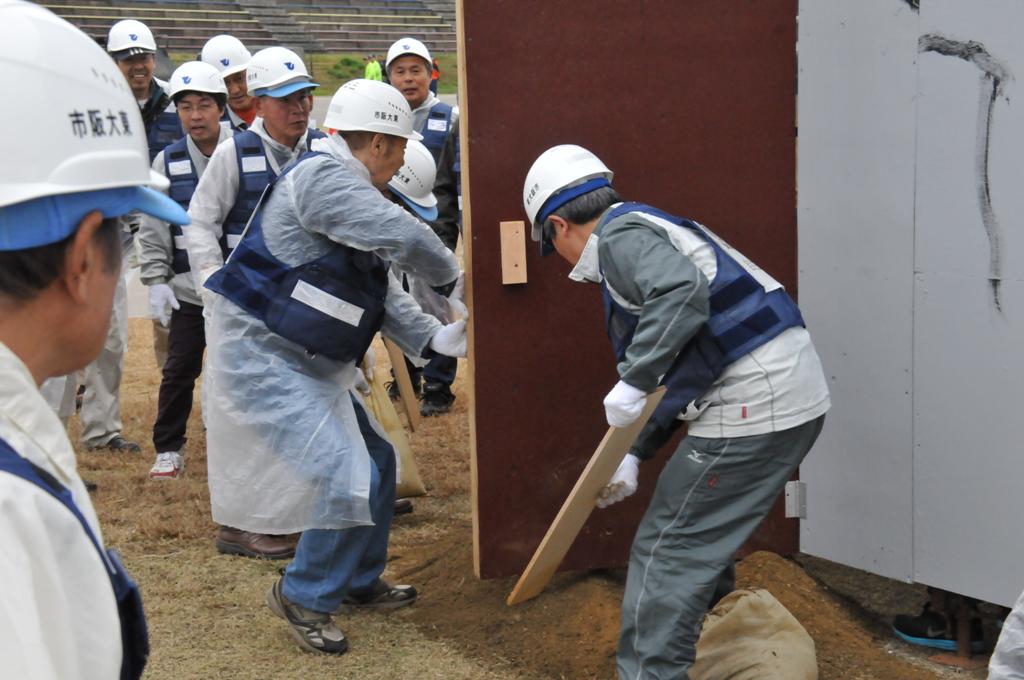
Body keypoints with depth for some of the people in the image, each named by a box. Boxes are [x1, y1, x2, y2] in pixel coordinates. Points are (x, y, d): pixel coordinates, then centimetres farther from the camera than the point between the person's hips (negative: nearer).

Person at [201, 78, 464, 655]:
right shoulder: (320, 177, -19)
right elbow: (401, 237, -27)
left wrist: (434, 338, 2)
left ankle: (360, 581, 36)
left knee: (376, 463, 19)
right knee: (348, 479, -14)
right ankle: (304, 598, 5)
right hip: (262, 362, -11)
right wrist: (453, 277, -9)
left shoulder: (345, 186, 15)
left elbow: (383, 293, 14)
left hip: (309, 366, 11)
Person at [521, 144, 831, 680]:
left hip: (752, 408, -10)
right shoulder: (648, 233, 25)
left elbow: (684, 292, -29)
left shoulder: (620, 235, -6)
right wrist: (635, 454, 26)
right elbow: (681, 377, 27)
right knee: (703, 541, 24)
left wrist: (633, 381, -23)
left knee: (666, 550, -1)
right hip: (794, 394, 10)